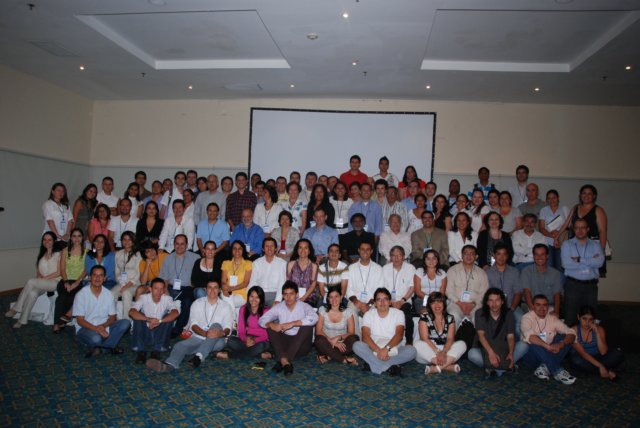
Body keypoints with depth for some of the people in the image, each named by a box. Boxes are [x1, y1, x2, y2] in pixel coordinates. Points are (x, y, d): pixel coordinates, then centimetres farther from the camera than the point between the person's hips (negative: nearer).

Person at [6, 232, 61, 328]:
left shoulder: (58, 254, 1)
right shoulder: (41, 254, 21)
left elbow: (59, 272, -6)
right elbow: (38, 272, 18)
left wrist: (44, 278, -12)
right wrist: (39, 277, -4)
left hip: (55, 282, -5)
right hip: (41, 284, 5)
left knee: (31, 282, -30)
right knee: (32, 293, -30)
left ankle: (16, 309, -19)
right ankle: (23, 320, -30)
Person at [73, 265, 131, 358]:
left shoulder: (108, 294, 1)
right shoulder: (81, 294, -10)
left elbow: (112, 317, 5)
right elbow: (80, 320, -12)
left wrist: (103, 326, -18)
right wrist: (96, 328, -27)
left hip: (103, 327, 5)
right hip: (86, 328, -5)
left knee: (126, 323, -20)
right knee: (95, 338, -38)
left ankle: (96, 347, -17)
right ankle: (110, 345, -5)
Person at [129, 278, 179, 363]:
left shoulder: (167, 299, -10)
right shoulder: (144, 298, -11)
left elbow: (175, 313, -27)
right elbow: (131, 312, -27)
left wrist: (159, 321, -41)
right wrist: (148, 319, -40)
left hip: (159, 334, 0)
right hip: (144, 333, 0)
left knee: (169, 317, -24)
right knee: (138, 316, -24)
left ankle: (157, 350, -18)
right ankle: (140, 351, -19)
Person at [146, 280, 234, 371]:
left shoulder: (226, 306, 5)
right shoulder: (197, 303, 8)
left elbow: (228, 329, -4)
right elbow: (193, 325, -4)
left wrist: (222, 333, -30)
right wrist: (205, 333, -25)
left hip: (217, 341, -2)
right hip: (198, 338, 2)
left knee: (216, 326, -31)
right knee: (180, 345, -25)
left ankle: (199, 356, -45)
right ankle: (169, 365, -57)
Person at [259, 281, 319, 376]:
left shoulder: (304, 306, -9)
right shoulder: (278, 307, 0)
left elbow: (314, 318, -30)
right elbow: (261, 320, -7)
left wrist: (292, 323, -35)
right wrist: (271, 325, -30)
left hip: (301, 346, -2)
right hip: (284, 343, 3)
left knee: (307, 326, -29)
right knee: (270, 327, -19)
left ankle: (281, 362, -35)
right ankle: (284, 361, -39)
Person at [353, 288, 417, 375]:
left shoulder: (398, 313, -2)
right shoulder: (368, 314, -1)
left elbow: (399, 335, -15)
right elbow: (365, 336, -13)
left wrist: (386, 348, -31)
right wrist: (378, 350, -29)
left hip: (393, 349, 0)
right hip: (374, 349, 0)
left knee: (411, 350, -29)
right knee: (357, 346, -28)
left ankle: (373, 364, -29)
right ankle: (389, 366, -31)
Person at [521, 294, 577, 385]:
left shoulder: (553, 318, 3)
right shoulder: (527, 318, -10)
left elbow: (571, 334, -7)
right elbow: (529, 336, -29)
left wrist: (560, 344, -26)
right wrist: (548, 346, -38)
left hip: (549, 354, 4)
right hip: (531, 356, -4)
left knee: (565, 338, -15)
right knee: (535, 344, -34)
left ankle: (545, 367, -24)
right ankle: (558, 371, -31)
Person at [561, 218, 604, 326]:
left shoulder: (595, 245, 11)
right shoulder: (567, 244, 6)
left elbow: (600, 262, -8)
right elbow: (566, 264, -9)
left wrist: (579, 260, -11)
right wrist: (590, 262, -4)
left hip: (591, 285, 2)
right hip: (572, 284, -2)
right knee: (570, 317, -3)